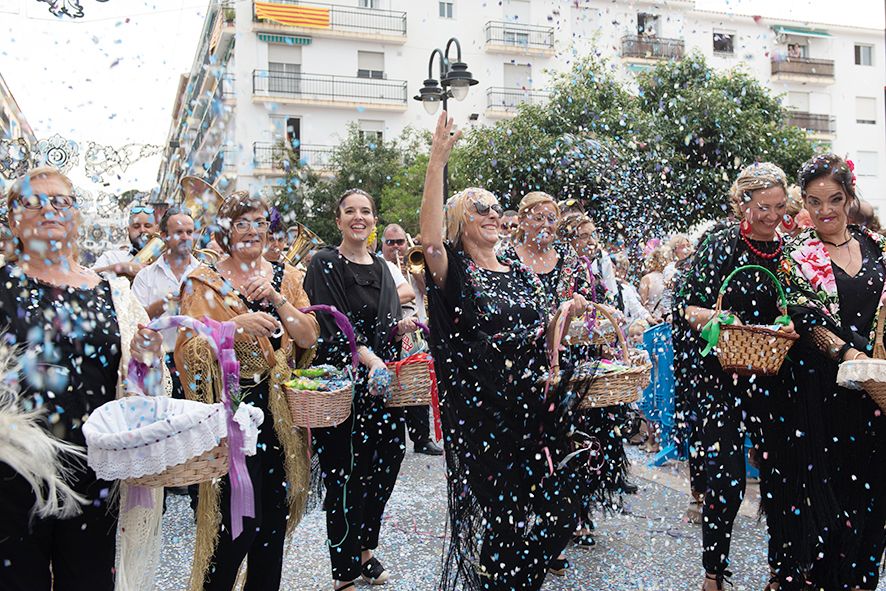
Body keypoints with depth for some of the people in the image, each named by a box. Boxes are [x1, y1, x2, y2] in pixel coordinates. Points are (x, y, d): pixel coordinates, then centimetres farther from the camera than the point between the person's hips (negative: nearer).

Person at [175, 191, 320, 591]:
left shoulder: (285, 277, 9)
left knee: (275, 516, 10)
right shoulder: (205, 282, -2)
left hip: (281, 413, 4)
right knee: (241, 522, -7)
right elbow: (189, 349, -11)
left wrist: (276, 298, -13)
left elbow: (309, 337, 1)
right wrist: (236, 326, -26)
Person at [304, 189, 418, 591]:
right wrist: (369, 358, -27)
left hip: (380, 380, 6)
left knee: (384, 462, 9)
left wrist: (403, 326, -4)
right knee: (344, 473, -2)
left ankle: (365, 548, 30)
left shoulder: (381, 268, 14)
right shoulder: (325, 264, -4)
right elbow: (332, 324, -15)